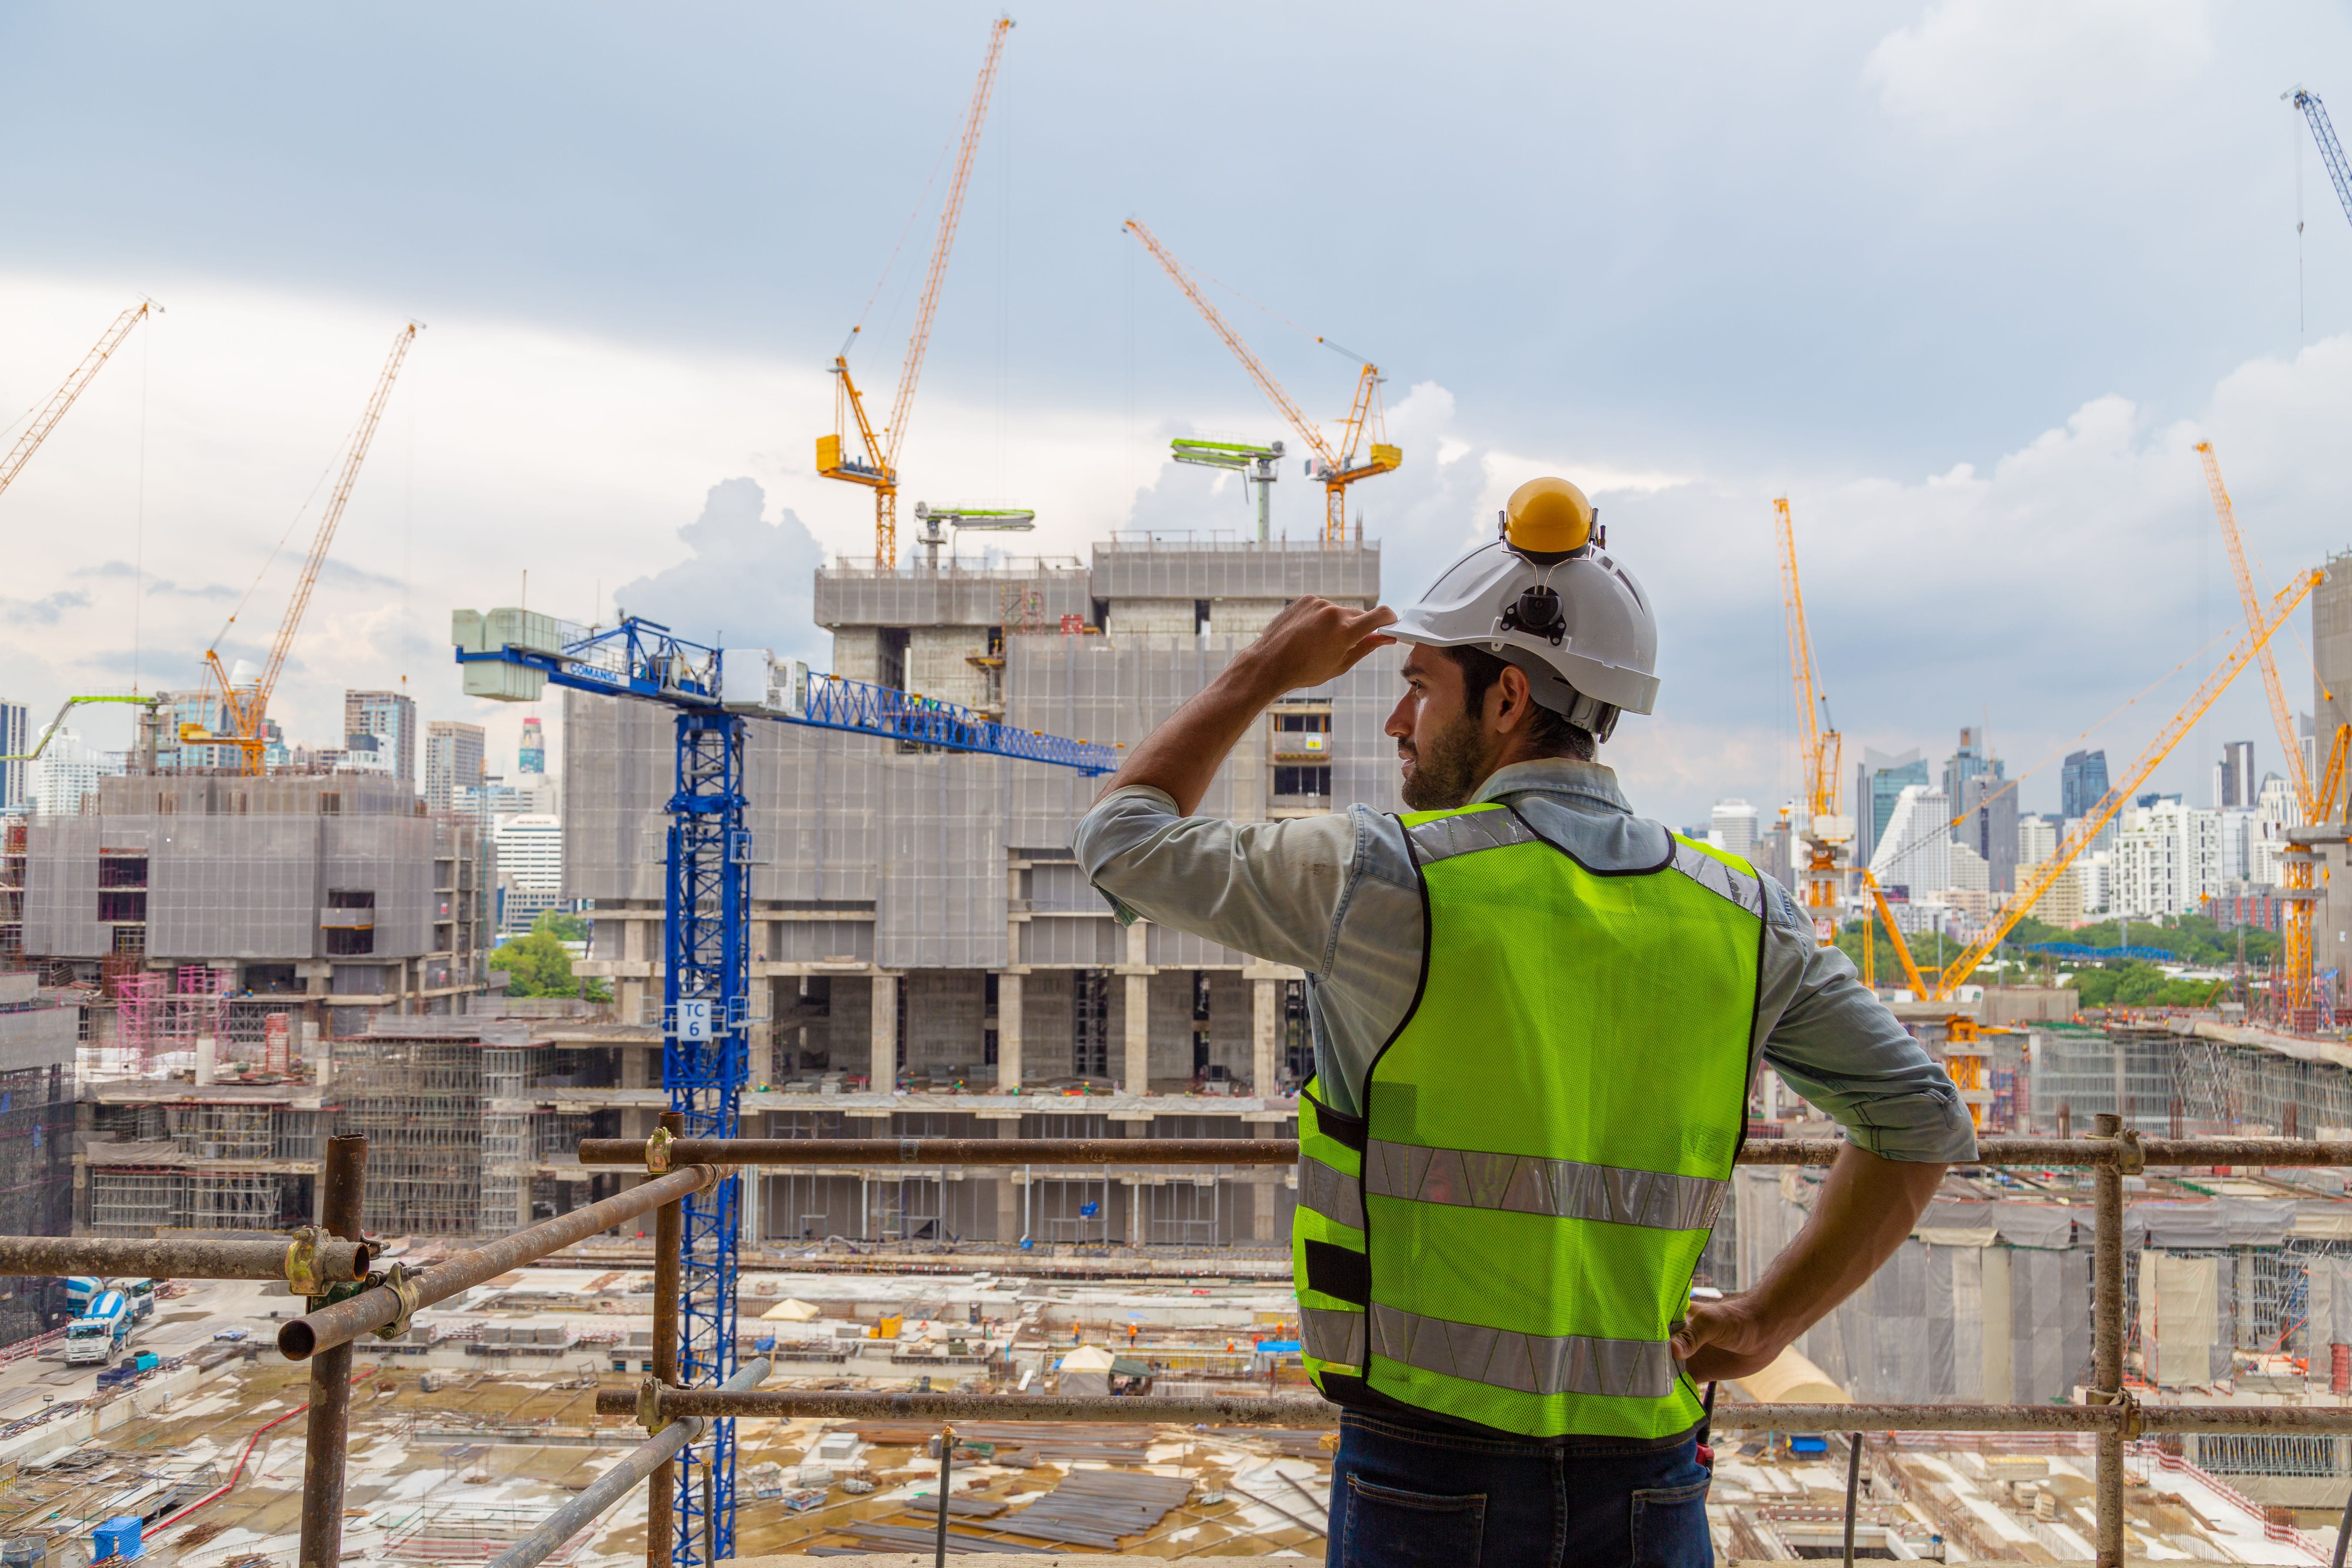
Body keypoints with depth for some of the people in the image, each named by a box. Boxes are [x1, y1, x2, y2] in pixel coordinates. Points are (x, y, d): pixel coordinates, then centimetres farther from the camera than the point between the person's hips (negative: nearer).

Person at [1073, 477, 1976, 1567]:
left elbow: (1123, 839, 1)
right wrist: (1766, 1322, 8)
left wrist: (1261, 673, 12)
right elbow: (1925, 1122, 5)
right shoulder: (1737, 917, 0)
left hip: (1429, 1478, -3)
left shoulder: (1386, 879, -13)